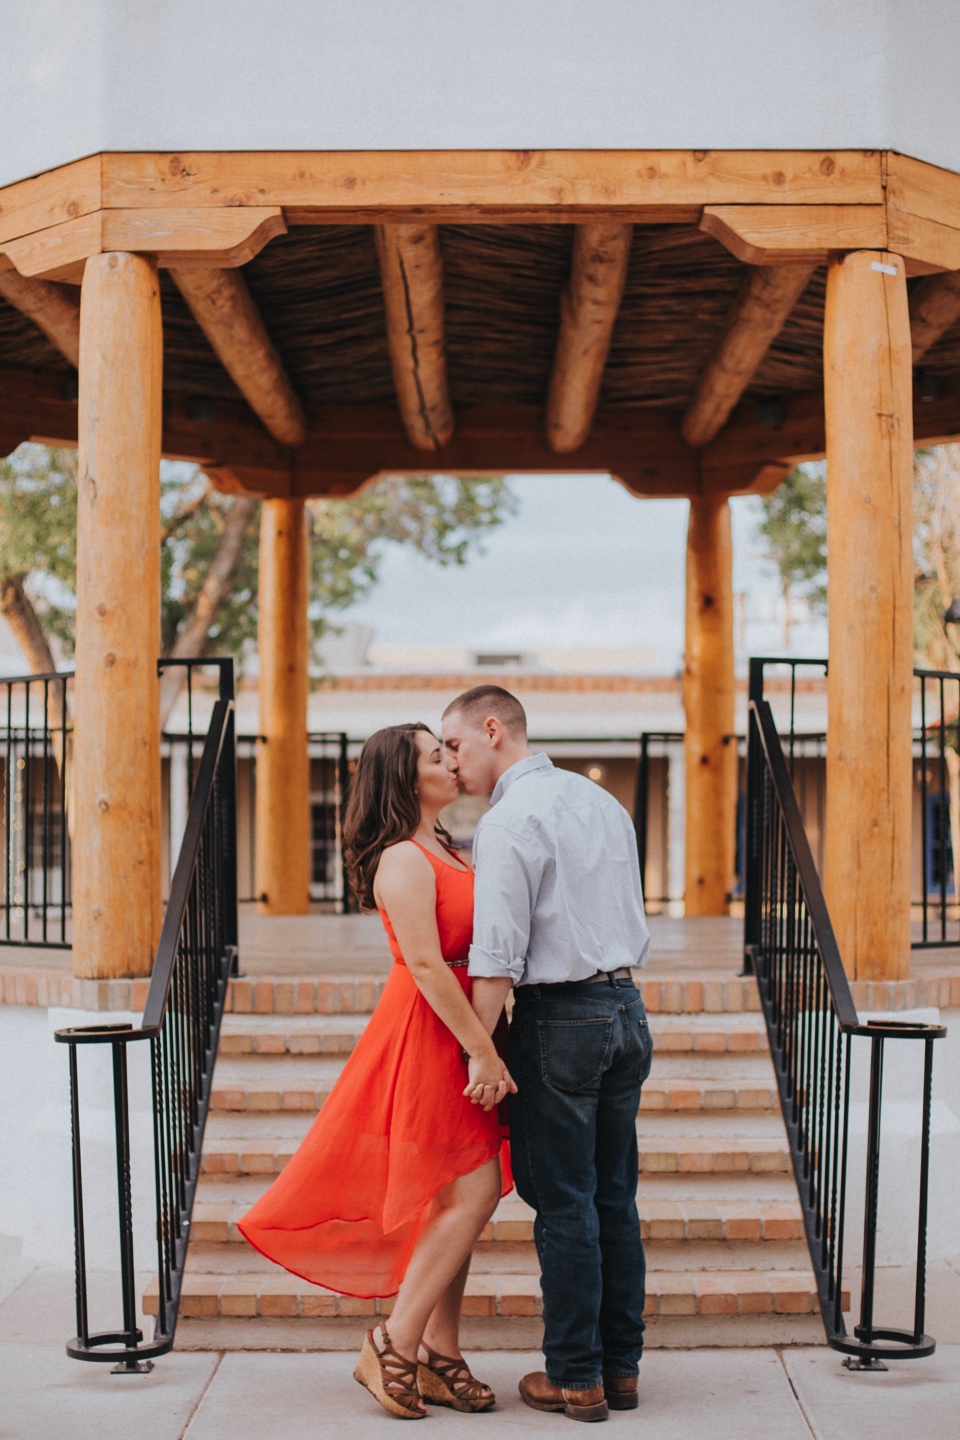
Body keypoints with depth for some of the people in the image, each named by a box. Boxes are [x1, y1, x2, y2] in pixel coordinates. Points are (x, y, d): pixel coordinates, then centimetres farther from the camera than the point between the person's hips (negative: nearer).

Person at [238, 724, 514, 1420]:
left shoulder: (446, 853, 16)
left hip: (458, 1037, 9)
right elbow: (425, 967, -21)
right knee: (470, 1193, -11)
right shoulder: (403, 860, -14)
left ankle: (439, 1354, 16)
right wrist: (484, 1052, -21)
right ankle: (393, 1347, -4)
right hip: (427, 1038, -9)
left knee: (460, 1200, 9)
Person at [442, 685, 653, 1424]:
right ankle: (622, 1365, 18)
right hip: (626, 1006, 8)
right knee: (615, 1197, 12)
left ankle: (575, 1377, 7)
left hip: (561, 1016, -8)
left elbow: (497, 956, -16)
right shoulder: (601, 801, 13)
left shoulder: (510, 821, -12)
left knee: (564, 1203, 0)